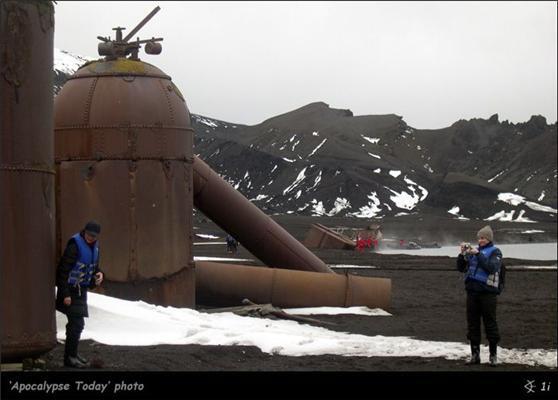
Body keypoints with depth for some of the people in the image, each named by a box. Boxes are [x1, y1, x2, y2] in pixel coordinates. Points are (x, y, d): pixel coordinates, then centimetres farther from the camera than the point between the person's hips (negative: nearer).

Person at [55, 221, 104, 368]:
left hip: (81, 289, 9)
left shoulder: (94, 246, 7)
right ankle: (70, 357, -4)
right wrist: (65, 294, -23)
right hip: (71, 290, -9)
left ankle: (71, 354, 28)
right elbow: (63, 270, -21)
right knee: (77, 323, -10)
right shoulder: (75, 245, -20)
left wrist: (98, 274, -2)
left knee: (75, 323, 16)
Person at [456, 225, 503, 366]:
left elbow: (491, 268, -17)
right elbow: (461, 268, 13)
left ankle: (493, 355, 4)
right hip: (472, 291, 5)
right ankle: (475, 355, 12)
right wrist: (462, 254, -2)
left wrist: (478, 254, -18)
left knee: (490, 323, -2)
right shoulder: (473, 251, 15)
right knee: (472, 323, 6)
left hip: (487, 291, -5)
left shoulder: (495, 252, 0)